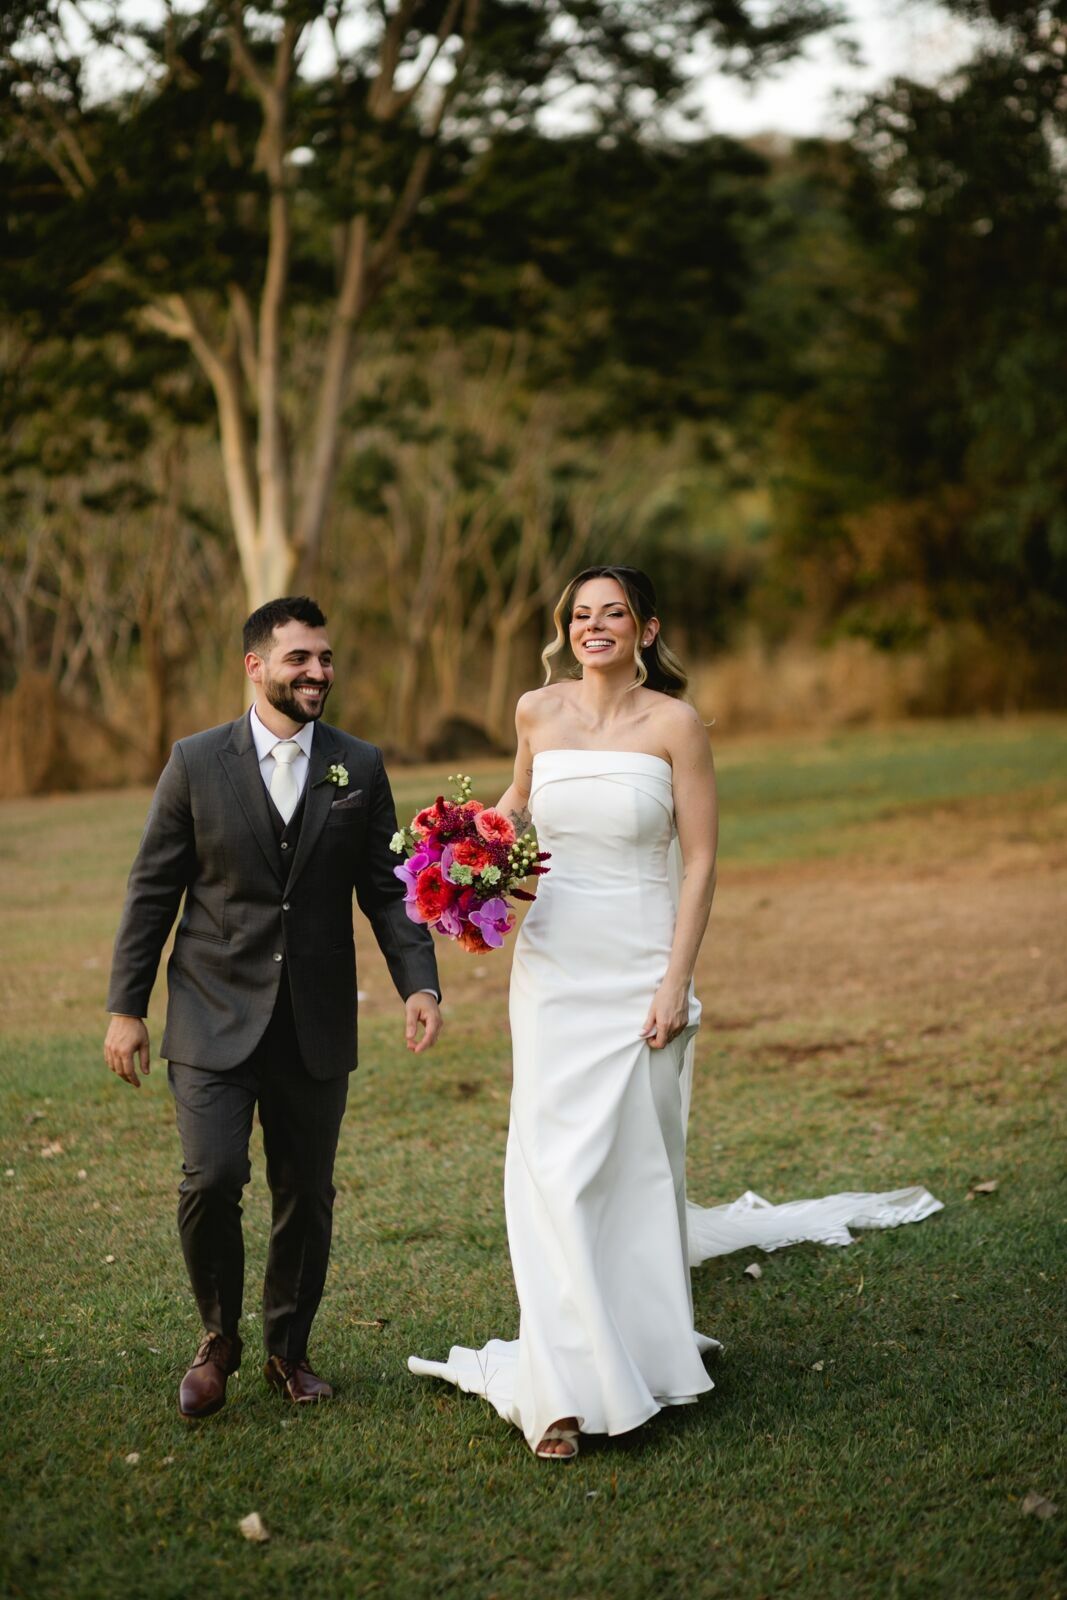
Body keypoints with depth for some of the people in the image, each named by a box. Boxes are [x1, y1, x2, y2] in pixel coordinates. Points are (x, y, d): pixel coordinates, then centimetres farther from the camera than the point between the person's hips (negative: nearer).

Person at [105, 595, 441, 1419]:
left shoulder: (360, 766, 3)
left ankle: (289, 1348, 29)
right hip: (215, 1019, -2)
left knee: (307, 1195, 9)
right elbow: (152, 891, 1)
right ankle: (218, 1338, 13)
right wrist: (126, 1008, -1)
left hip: (317, 1027, 2)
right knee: (211, 1179, -12)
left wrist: (419, 983, -9)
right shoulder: (196, 762, -2)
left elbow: (386, 888, 5)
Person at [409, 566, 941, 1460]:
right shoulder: (538, 713, 5)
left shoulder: (673, 724, -6)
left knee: (636, 1165, 7)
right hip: (552, 965, 3)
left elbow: (700, 860, -6)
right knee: (553, 1166, -4)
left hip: (640, 972, -2)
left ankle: (646, 1348, 27)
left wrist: (677, 981, -11)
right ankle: (567, 1385, -1)